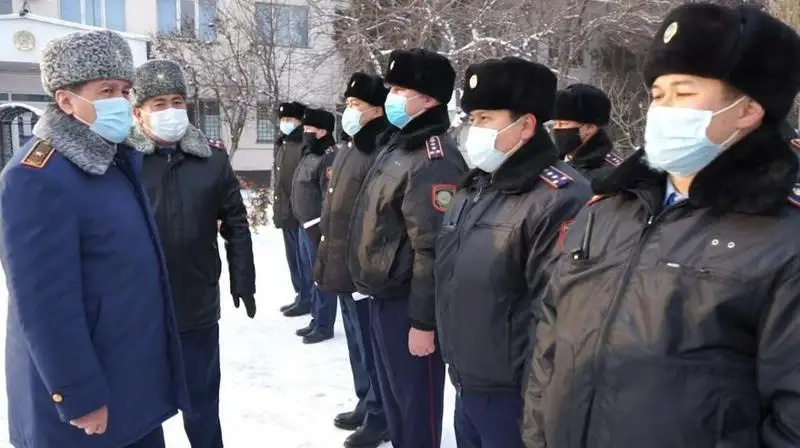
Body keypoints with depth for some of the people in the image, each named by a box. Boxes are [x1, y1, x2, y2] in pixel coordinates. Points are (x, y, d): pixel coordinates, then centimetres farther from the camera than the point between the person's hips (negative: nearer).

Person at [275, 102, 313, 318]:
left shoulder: (305, 146, -13)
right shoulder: (281, 146, 15)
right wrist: (277, 207, 19)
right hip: (285, 213, 9)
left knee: (302, 259, -1)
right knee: (293, 259, 16)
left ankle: (306, 299, 10)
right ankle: (300, 296, 27)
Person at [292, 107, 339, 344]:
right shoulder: (310, 154, 14)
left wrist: (322, 229, -21)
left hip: (318, 228, -10)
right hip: (305, 226, 10)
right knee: (311, 276, 18)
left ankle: (324, 326, 11)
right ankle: (316, 319, 30)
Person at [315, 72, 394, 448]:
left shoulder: (380, 152, -18)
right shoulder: (349, 150, 14)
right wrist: (327, 260, 21)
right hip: (343, 267, 10)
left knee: (370, 346, 3)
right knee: (358, 344, 21)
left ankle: (379, 417, 19)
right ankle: (366, 405, 36)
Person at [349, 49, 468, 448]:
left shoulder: (435, 160, -20)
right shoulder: (395, 147, 11)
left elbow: (433, 250, -23)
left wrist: (423, 320, -21)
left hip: (407, 303, -9)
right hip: (382, 296, 9)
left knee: (416, 400, 6)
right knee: (393, 394, 22)